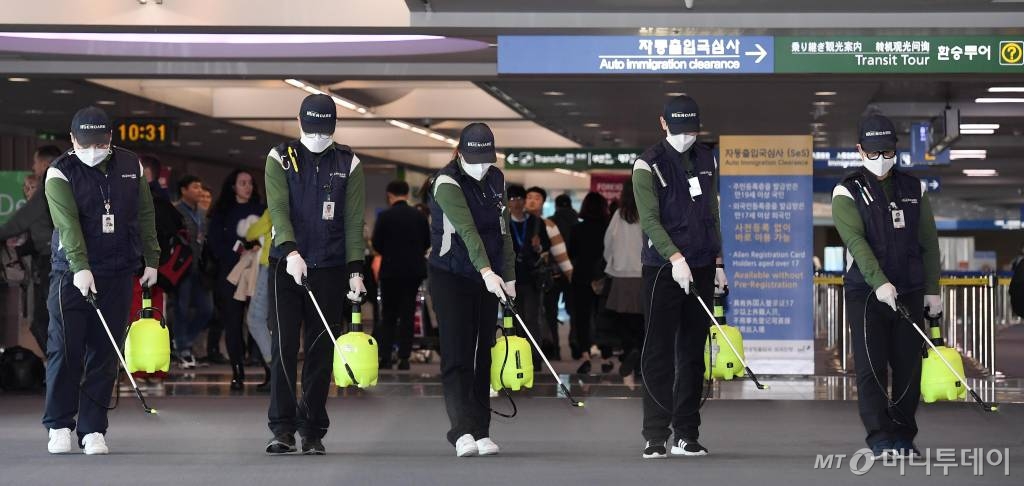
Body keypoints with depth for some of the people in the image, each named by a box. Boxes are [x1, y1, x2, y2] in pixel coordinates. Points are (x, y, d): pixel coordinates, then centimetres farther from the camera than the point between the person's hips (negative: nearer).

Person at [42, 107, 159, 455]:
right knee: (65, 350, -6)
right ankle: (59, 426, 5)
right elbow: (67, 222, -18)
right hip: (72, 273, -3)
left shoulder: (130, 166, 7)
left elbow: (145, 214, 15)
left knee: (105, 354, 1)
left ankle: (93, 430, 6)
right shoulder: (61, 173, -6)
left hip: (118, 273, 3)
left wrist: (151, 260, 10)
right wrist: (81, 267, -30)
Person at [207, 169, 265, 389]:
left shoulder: (261, 211, 12)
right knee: (233, 322, -4)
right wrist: (239, 252, -11)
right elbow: (216, 244, 3)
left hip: (257, 272, 0)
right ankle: (237, 373, -1)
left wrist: (259, 250, -12)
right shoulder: (222, 213, 10)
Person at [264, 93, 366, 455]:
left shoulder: (348, 164, 5)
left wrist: (355, 270, -4)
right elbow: (278, 209, -11)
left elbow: (354, 221, 3)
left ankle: (313, 431, 10)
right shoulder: (280, 159, 2)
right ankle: (283, 429, -2)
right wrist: (290, 252, -25)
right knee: (283, 348, -6)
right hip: (287, 266, -1)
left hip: (329, 270, 1)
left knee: (320, 352, 3)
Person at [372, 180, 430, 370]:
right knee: (407, 314, 5)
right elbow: (427, 242, 6)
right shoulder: (420, 216, 1)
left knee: (388, 314, 7)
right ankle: (404, 357, 0)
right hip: (414, 270, 2)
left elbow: (376, 243, -6)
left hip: (391, 270, -2)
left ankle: (385, 356, 1)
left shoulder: (385, 216, -9)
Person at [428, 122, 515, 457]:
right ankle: (463, 431, -20)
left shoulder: (496, 180, 5)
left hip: (488, 278, 6)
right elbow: (466, 228, -29)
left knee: (482, 355, 6)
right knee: (457, 356, -12)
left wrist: (508, 277, 7)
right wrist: (486, 271, -40)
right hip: (451, 277, -6)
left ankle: (480, 432, 10)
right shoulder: (447, 182, -16)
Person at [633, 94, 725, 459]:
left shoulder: (707, 160, 12)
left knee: (693, 353, 7)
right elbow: (650, 220, -14)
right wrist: (675, 258, -25)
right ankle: (655, 437, -5)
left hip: (701, 269, 5)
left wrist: (718, 262, 15)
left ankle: (686, 435, 11)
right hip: (663, 269, -5)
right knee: (659, 353, -6)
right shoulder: (649, 164, -6)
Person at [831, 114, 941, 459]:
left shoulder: (913, 189, 11)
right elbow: (855, 241, -14)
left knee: (908, 366, 3)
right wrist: (879, 282, -27)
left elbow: (929, 241, 13)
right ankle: (881, 438, -8)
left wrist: (932, 289, 7)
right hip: (865, 292, -3)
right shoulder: (848, 192, -1)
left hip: (910, 292, 3)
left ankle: (903, 437, 12)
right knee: (871, 366, -8)